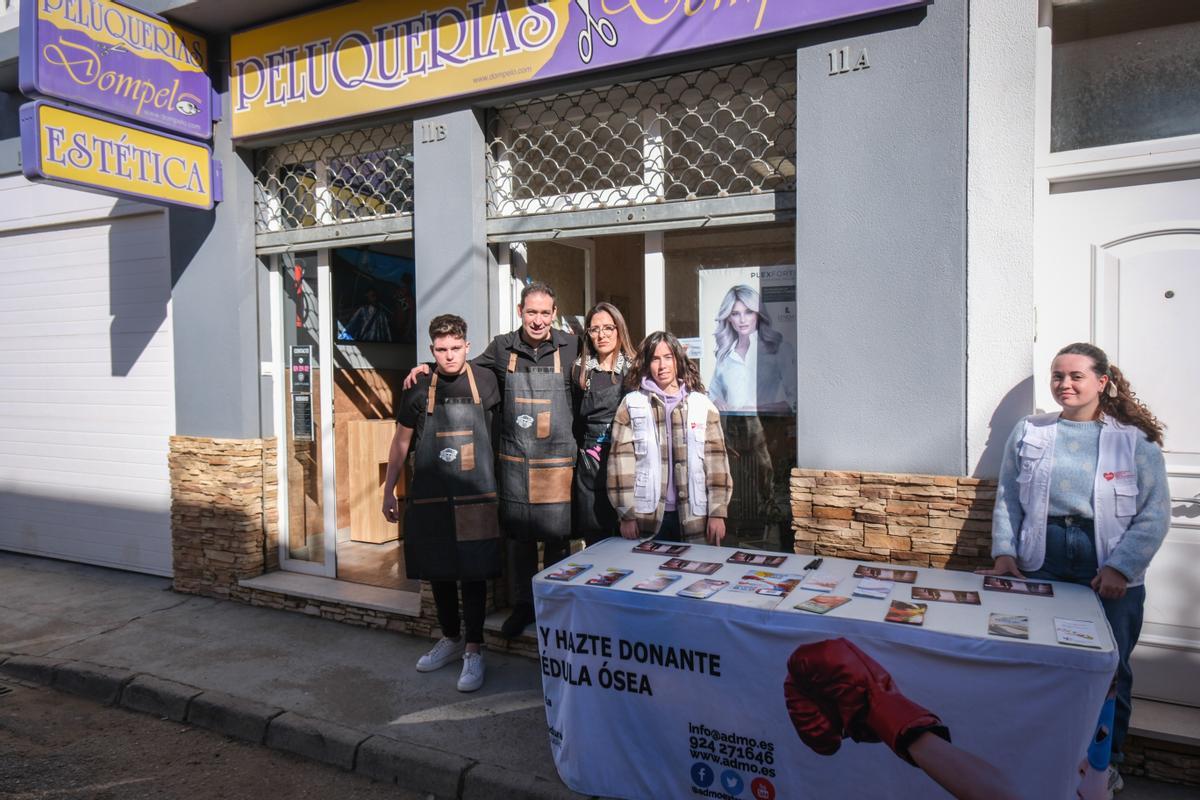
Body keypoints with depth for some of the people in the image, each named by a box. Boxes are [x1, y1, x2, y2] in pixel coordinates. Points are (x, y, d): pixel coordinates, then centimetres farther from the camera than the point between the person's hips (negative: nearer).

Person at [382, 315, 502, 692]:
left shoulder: (485, 382, -2)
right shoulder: (419, 390, 0)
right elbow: (401, 441, 8)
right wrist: (388, 491, 8)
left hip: (475, 498, -2)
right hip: (430, 498, 2)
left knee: (474, 574, 2)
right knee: (438, 573, 12)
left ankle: (474, 650, 15)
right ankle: (450, 639, 31)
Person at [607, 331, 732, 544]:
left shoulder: (702, 405, 5)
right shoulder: (631, 404, 2)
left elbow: (715, 459, 2)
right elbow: (621, 459, -2)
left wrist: (717, 513, -3)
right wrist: (626, 514, -6)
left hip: (694, 518, 1)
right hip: (647, 517, -1)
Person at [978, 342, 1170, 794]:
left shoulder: (1136, 440, 1)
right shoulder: (1029, 433, 6)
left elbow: (1154, 514, -3)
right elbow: (1007, 500, 5)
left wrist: (1120, 567, -13)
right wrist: (1004, 553, -6)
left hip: (1110, 574, -1)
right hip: (1040, 563, 1)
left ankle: (1105, 762, 32)